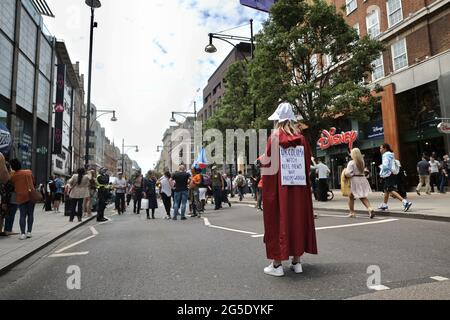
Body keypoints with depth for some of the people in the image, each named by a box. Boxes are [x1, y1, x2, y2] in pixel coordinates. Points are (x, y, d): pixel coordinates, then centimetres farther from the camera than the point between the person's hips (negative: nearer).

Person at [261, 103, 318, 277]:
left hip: (278, 186, -4)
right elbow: (308, 161, 7)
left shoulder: (274, 137, -7)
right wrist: (304, 180, 16)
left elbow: (267, 164, -8)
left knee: (278, 220, 3)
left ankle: (277, 264, 6)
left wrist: (266, 187, 3)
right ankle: (297, 261, 19)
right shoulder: (301, 138, 4)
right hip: (299, 187, 4)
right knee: (298, 219, 12)